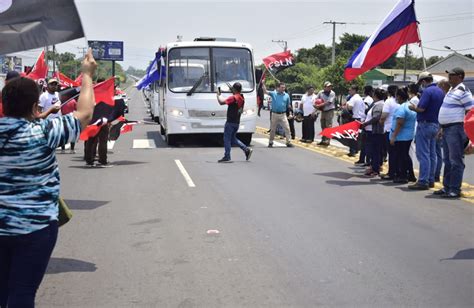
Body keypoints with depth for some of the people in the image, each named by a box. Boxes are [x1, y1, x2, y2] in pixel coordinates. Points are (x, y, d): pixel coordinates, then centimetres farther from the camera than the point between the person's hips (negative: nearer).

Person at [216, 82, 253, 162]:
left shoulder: (233, 98, -17)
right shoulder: (242, 98, 10)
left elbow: (221, 102, -19)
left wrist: (218, 94, -2)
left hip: (230, 122, -8)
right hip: (237, 122, 8)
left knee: (227, 139, 0)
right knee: (233, 138, 18)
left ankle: (227, 157, 2)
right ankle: (247, 149, 9)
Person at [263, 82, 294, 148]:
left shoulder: (286, 95, 6)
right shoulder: (273, 93, 0)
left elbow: (288, 105, 15)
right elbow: (265, 91, -9)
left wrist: (289, 106, -6)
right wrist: (263, 84, -19)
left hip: (283, 115, 1)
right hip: (275, 114, -1)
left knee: (287, 128, -6)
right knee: (272, 129, 7)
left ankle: (289, 142, -1)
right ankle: (270, 143, 19)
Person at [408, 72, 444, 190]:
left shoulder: (427, 91, -15)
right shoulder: (440, 91, 12)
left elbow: (421, 108, -23)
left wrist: (413, 107, -4)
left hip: (425, 124, -9)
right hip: (436, 125, 9)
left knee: (423, 154, -7)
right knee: (431, 154, 13)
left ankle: (423, 181, -7)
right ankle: (430, 180, 18)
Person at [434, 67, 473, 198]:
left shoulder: (463, 91, -11)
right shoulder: (451, 90, 18)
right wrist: (442, 128, 21)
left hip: (456, 129, -10)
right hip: (447, 129, 10)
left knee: (456, 161, -6)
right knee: (448, 160, 14)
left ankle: (455, 190, -3)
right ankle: (447, 187, 22)